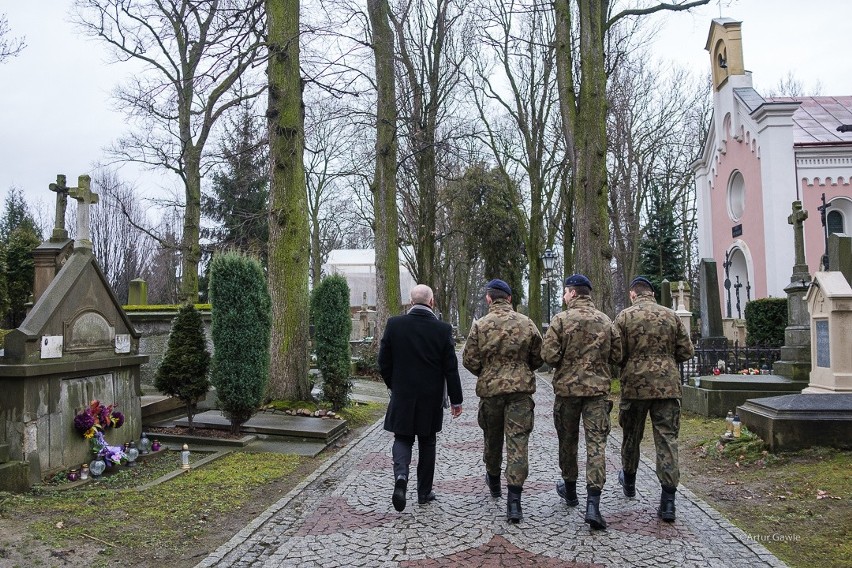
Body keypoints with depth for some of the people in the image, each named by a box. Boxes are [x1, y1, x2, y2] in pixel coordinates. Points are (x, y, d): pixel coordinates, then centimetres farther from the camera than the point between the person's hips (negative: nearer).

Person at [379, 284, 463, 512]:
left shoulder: (394, 324, -8)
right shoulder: (443, 329, -10)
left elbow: (384, 362, -2)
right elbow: (451, 368, -7)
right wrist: (456, 400, 2)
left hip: (402, 396, 0)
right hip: (431, 398, 0)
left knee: (402, 438, 12)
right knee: (427, 443, 14)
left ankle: (401, 476, -14)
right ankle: (424, 492, 22)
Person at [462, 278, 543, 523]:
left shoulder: (480, 325, -6)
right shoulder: (527, 324, -2)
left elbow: (469, 360, -6)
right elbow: (538, 358, 4)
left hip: (490, 389, 0)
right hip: (521, 390, 0)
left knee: (492, 438, 20)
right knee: (518, 442, -2)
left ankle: (494, 481, 41)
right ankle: (514, 500, -8)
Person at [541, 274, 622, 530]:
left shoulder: (561, 319, -9)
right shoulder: (605, 321, 3)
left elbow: (548, 355, -15)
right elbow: (616, 356, 5)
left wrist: (564, 362, 7)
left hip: (566, 388, -1)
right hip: (598, 388, 2)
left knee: (568, 440, 16)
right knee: (597, 443, -1)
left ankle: (570, 489, 33)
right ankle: (593, 504, -11)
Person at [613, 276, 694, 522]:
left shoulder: (625, 316, -5)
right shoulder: (671, 315, 3)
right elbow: (686, 351, 5)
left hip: (635, 384, -1)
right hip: (668, 385, 1)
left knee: (632, 436, 17)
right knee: (667, 439, 2)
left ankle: (629, 481, 37)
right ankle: (668, 500, -3)